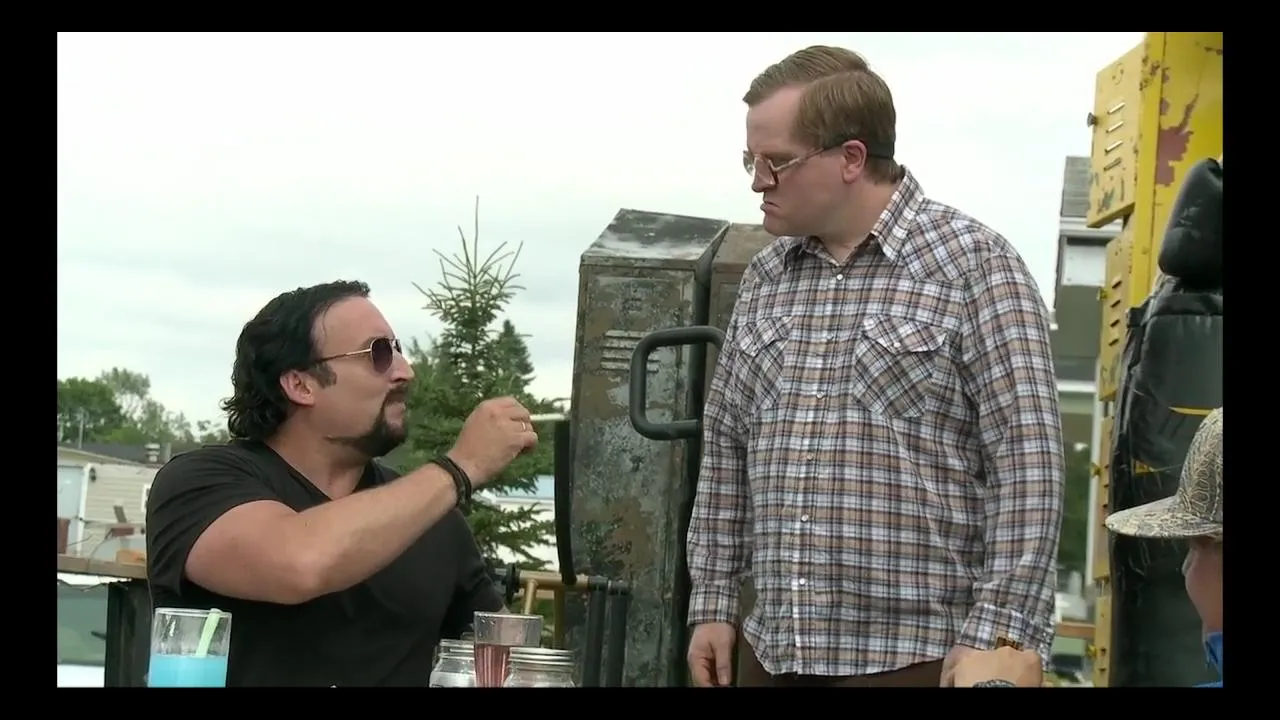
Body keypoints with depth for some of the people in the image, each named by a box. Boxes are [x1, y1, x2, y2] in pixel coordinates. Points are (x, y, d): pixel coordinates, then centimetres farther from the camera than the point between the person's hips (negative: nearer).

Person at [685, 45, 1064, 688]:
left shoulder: (974, 266, -7)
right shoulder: (764, 278, 10)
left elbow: (1027, 467, -11)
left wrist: (997, 638, -16)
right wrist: (713, 602, 12)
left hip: (913, 656, -5)